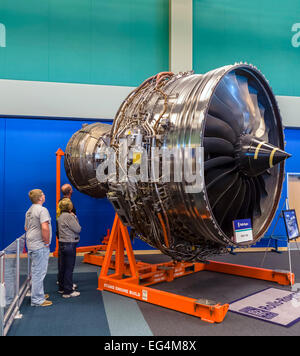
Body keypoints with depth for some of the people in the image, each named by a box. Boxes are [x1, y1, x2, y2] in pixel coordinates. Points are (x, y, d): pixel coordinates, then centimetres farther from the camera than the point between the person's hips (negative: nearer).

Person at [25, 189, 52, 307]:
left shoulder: (29, 211, 14)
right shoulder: (42, 210, -17)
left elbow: (26, 228, 23)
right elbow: (45, 228, -29)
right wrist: (46, 242, -17)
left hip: (31, 244, 10)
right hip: (40, 246, -10)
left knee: (36, 271, 20)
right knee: (39, 272, -3)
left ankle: (39, 294, 33)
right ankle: (37, 300, 4)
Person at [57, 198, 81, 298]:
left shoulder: (60, 216, 13)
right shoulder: (69, 216, -17)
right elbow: (78, 229, -16)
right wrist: (75, 217, -5)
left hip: (62, 244, 10)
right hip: (69, 244, -10)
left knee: (62, 267, 17)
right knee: (69, 268, -3)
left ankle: (62, 288, 29)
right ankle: (68, 292, 2)